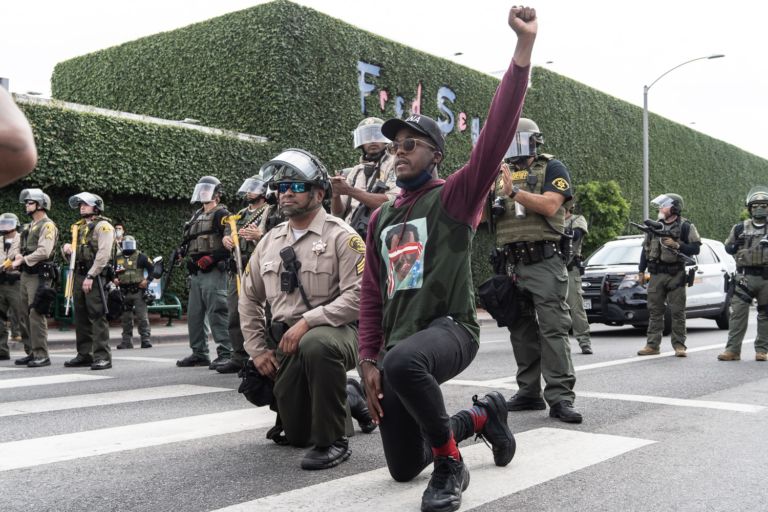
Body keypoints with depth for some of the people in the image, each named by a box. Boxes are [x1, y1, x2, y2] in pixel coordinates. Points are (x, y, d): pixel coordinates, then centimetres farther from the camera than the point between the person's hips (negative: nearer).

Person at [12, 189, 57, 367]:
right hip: (26, 274, 9)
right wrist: (19, 257, 2)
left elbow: (43, 251, -19)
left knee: (36, 314, -12)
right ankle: (31, 352, 17)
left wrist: (23, 259, -12)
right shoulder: (29, 227, 21)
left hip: (39, 275, -9)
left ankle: (41, 355, -10)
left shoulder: (47, 225, -8)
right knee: (25, 315, 10)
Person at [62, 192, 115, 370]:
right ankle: (84, 354, 18)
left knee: (97, 316, -11)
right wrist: (66, 248, 3)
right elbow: (74, 253, 27)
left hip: (95, 276, -9)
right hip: (79, 275, 9)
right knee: (81, 317, 10)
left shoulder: (103, 226, -6)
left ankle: (102, 357, -10)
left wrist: (91, 276, -20)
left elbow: (103, 254, -16)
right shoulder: (80, 227, 20)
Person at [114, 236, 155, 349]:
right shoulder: (118, 257, 12)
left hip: (138, 290, -4)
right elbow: (114, 271, 22)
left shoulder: (140, 256, 2)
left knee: (142, 317, -8)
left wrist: (147, 280, -7)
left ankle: (146, 340, -6)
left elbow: (152, 268, 4)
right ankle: (126, 341, 17)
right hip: (124, 292, 4)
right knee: (126, 318, 10)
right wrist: (115, 279, 3)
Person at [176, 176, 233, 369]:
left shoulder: (221, 214, -4)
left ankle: (225, 353, -9)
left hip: (213, 272, -9)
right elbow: (189, 242, 31)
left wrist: (211, 258, -21)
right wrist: (190, 260, 15)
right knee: (194, 315, 11)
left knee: (217, 313, -12)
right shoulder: (196, 216, 22)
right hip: (196, 272, 9)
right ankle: (199, 354, 20)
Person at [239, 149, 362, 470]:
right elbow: (249, 298, 16)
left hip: (335, 331, -6)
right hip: (286, 341, 6)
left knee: (315, 345, -42)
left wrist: (307, 322, -26)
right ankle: (349, 396, 38)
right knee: (296, 435, 7)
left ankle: (332, 442, -24)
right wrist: (257, 349, 7)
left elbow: (357, 296, -19)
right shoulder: (270, 241, 11)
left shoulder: (341, 236, -9)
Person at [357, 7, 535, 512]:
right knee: (403, 468, 11)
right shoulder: (381, 218, 15)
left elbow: (497, 134, -18)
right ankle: (481, 416, 36)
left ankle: (451, 464, -19)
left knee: (404, 361, -43)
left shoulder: (454, 197, -3)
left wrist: (524, 47, -25)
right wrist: (369, 360, 4)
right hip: (398, 345, 7)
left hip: (450, 328, -7)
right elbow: (372, 294, 15)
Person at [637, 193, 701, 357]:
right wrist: (641, 271, 13)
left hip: (676, 275, -4)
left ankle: (679, 345, 7)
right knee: (654, 311, 6)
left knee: (678, 312, 0)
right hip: (656, 275, 4)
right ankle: (652, 345, 10)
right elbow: (645, 249, 17)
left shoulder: (685, 226, -1)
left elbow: (695, 248, -5)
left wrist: (677, 246, -17)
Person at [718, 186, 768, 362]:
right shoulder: (740, 228, 10)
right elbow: (728, 247, 16)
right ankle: (733, 350, -5)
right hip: (745, 276, 0)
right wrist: (737, 246, -5)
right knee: (738, 313, -7)